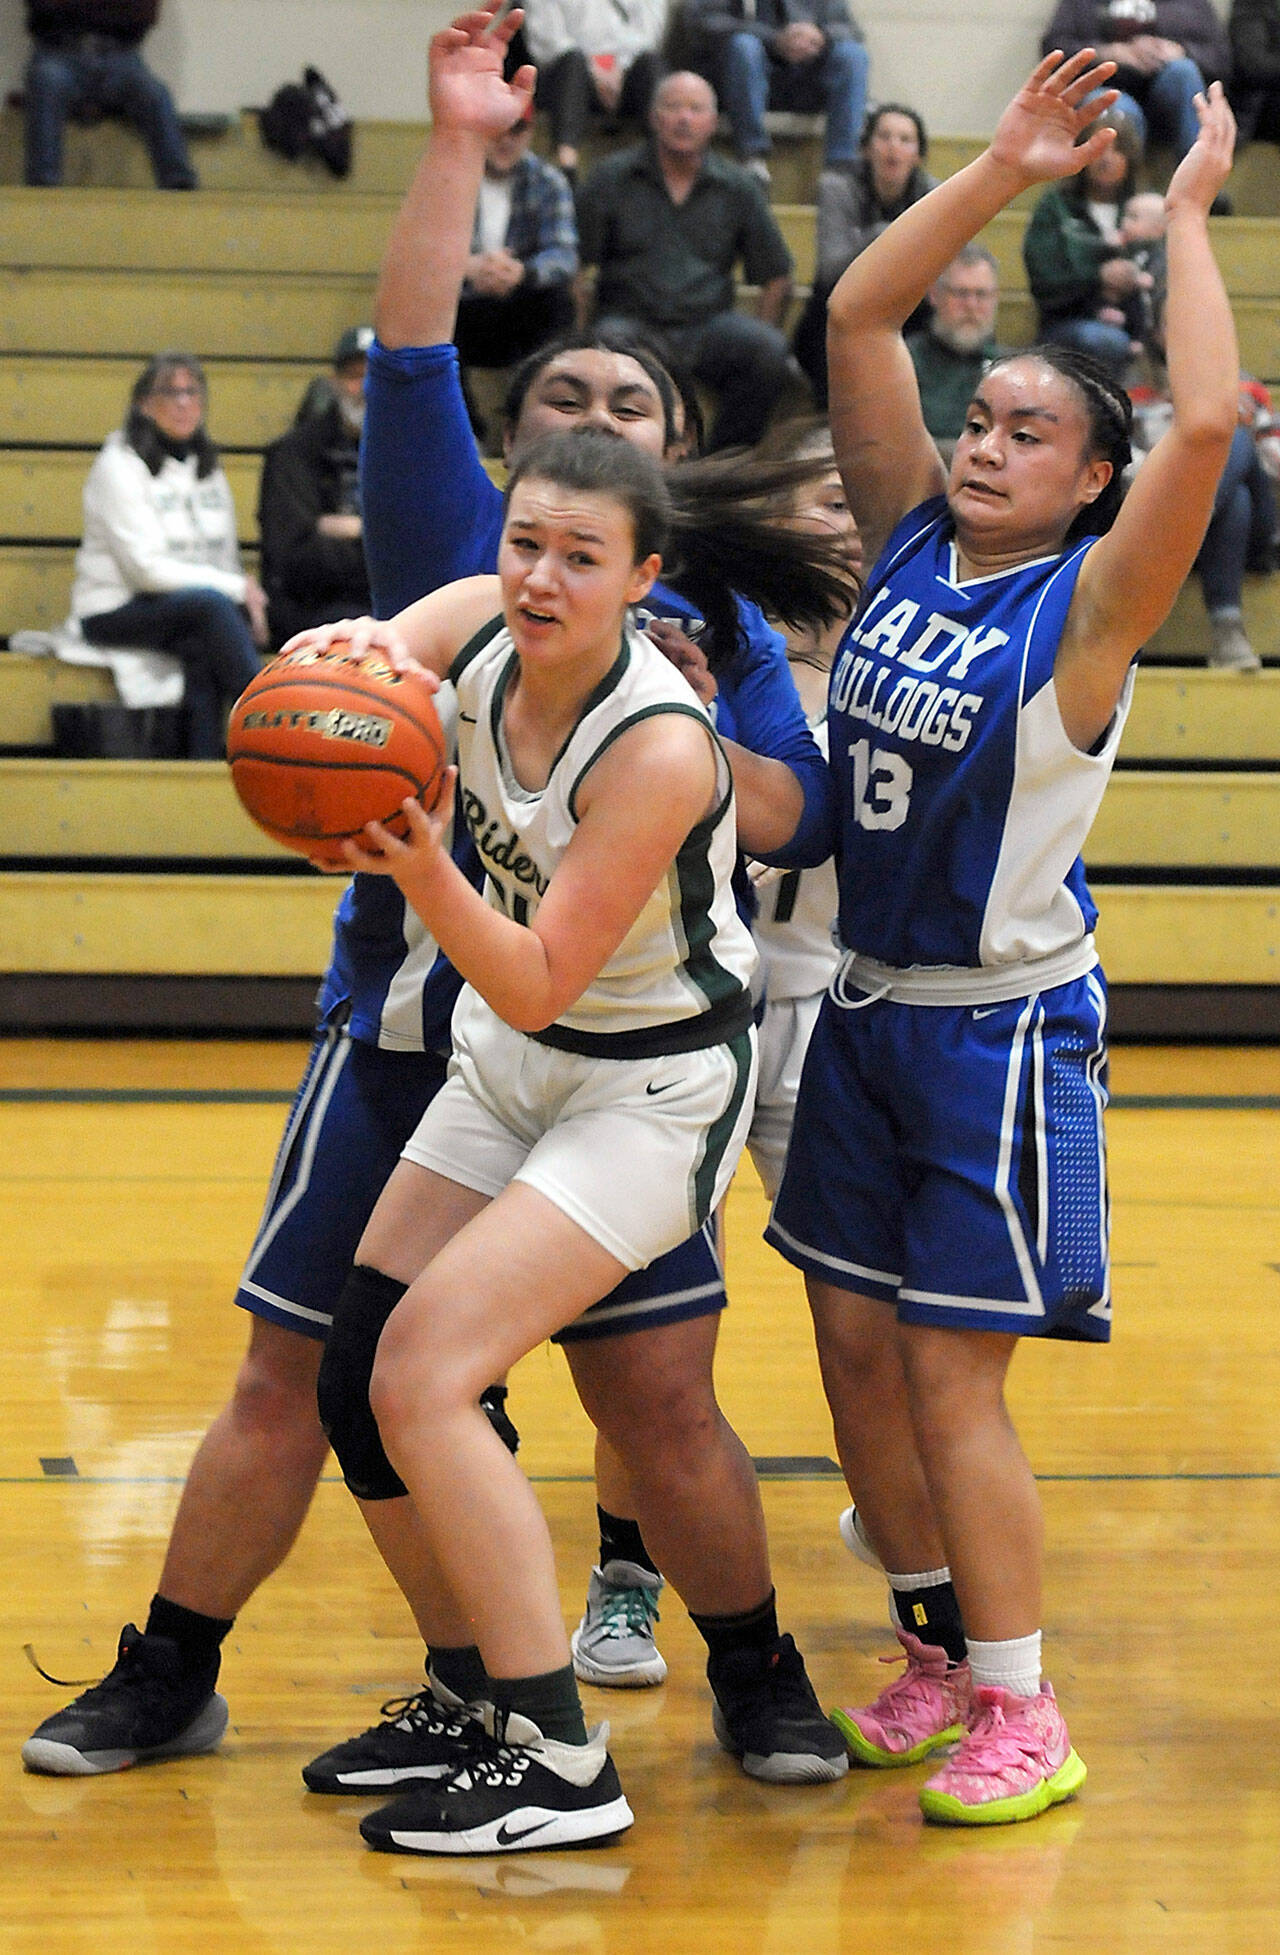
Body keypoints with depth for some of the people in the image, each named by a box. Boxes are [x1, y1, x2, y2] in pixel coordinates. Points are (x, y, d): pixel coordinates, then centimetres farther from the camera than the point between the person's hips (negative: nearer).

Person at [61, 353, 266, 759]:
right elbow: (146, 567, -15)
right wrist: (237, 588, -15)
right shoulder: (120, 465, -6)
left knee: (201, 651, -32)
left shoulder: (207, 468, 15)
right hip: (114, 614, -5)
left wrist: (248, 598, -8)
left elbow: (227, 559, 16)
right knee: (210, 603, -34)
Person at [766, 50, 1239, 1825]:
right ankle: (941, 1656, 27)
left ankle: (1026, 1716, 8)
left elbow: (1207, 425, -29)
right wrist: (1005, 171, -6)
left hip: (1001, 1026, -6)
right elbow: (856, 320, 0)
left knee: (951, 1379, -4)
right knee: (856, 1348, 11)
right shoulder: (910, 542, 3)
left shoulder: (1089, 602, -13)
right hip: (866, 1008, 6)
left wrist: (1186, 212, -21)